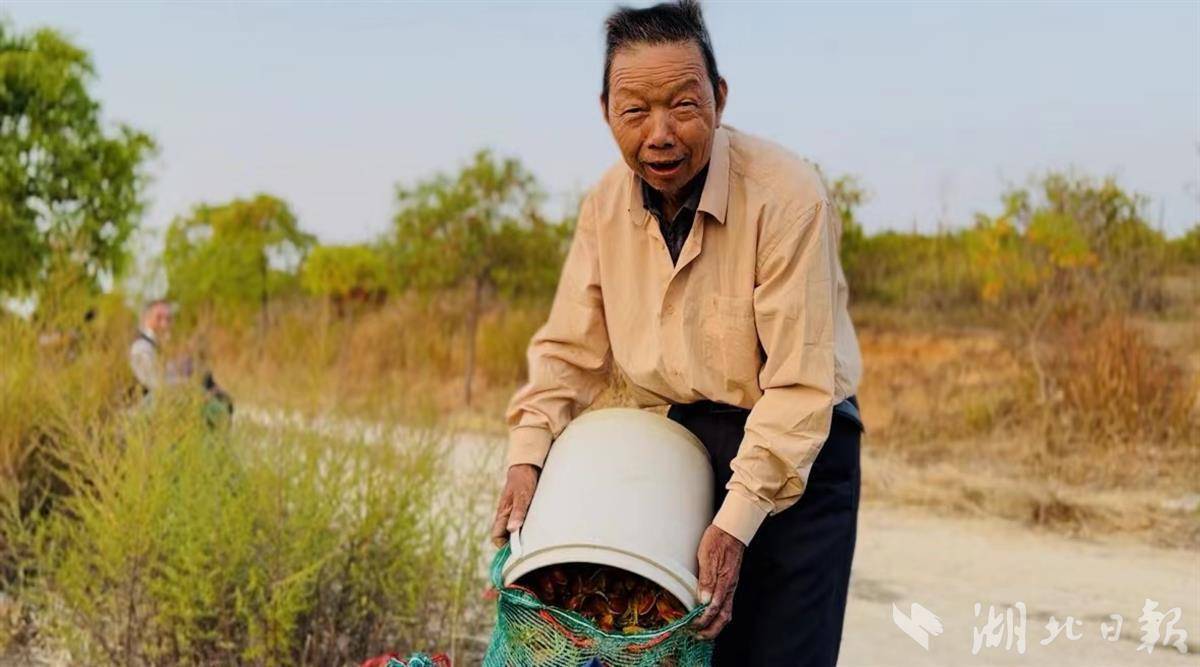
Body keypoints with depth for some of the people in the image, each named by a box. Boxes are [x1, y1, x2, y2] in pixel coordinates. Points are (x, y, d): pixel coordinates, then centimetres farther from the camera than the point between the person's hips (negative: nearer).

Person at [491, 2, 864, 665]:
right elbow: (570, 348, 6)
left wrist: (737, 521, -26)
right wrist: (527, 455, -8)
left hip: (798, 454, -5)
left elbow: (799, 384, -23)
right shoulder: (606, 203, -3)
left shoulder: (786, 195, -22)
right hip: (682, 442, 5)